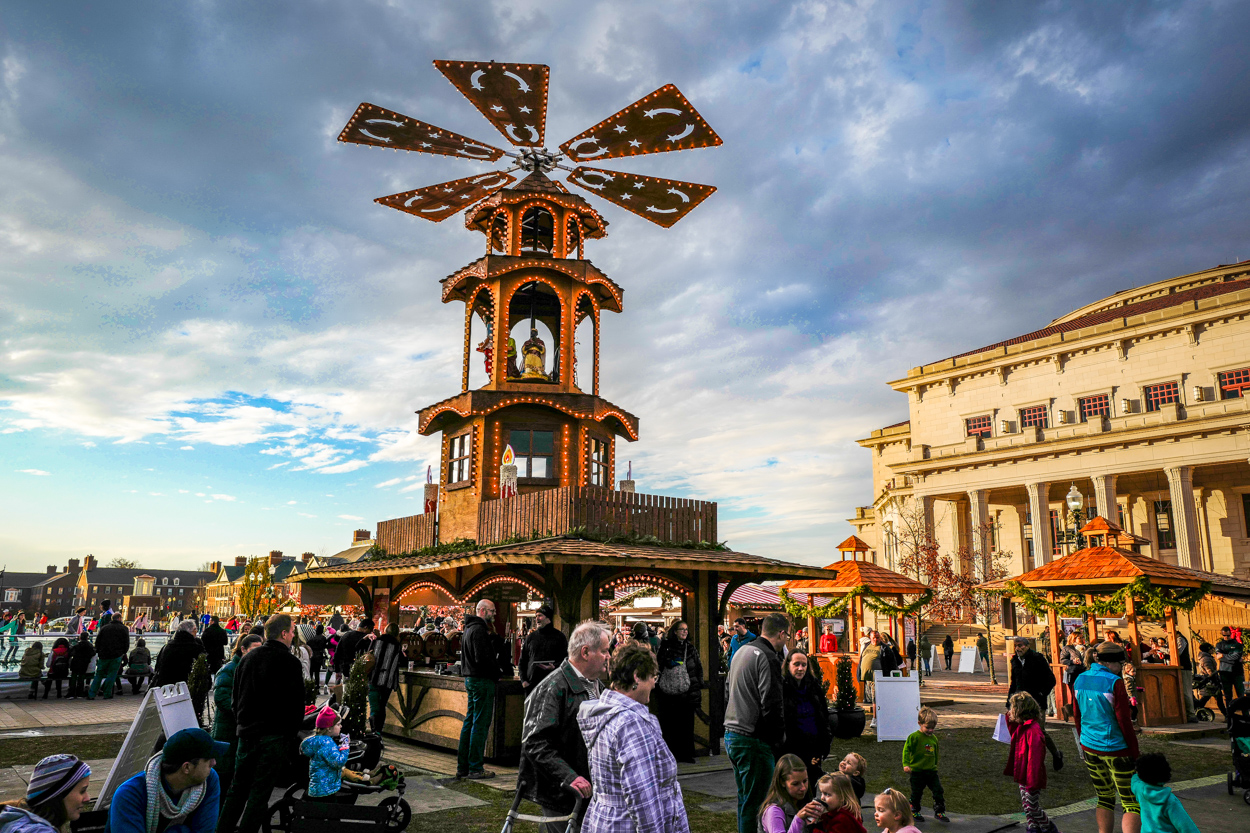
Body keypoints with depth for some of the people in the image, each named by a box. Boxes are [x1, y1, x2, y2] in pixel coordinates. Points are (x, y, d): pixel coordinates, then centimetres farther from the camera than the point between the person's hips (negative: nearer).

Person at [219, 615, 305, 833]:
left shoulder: (247, 658, 7)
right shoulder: (289, 662, -14)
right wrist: (290, 733, 1)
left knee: (238, 786, 19)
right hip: (274, 735, -6)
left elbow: (235, 698, 15)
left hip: (246, 733, 7)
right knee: (260, 791, 1)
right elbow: (296, 705, -11)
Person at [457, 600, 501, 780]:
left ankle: (463, 767, 18)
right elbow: (482, 659, -22)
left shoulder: (470, 628, 17)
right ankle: (475, 768, -1)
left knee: (469, 723, 13)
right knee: (480, 725, -5)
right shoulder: (479, 630, -15)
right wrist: (496, 674, -9)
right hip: (482, 680, -10)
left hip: (471, 679, 10)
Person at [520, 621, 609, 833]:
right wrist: (570, 777, -29)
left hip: (587, 791, 8)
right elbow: (536, 743, -23)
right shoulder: (553, 688, -18)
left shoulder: (596, 686, 10)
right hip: (560, 795, -8)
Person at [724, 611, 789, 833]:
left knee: (744, 798, 19)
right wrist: (779, 738, -8)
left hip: (732, 734, 9)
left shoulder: (742, 651, 13)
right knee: (755, 803, -2)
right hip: (753, 740, -9)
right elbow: (772, 705, -19)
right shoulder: (768, 657, -16)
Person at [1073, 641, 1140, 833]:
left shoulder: (1080, 680, 6)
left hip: (1089, 747, 6)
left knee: (1104, 799, 17)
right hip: (1115, 749, -6)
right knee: (1132, 803, 2)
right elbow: (1123, 719, -14)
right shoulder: (1114, 682, -14)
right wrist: (1134, 749, -5)